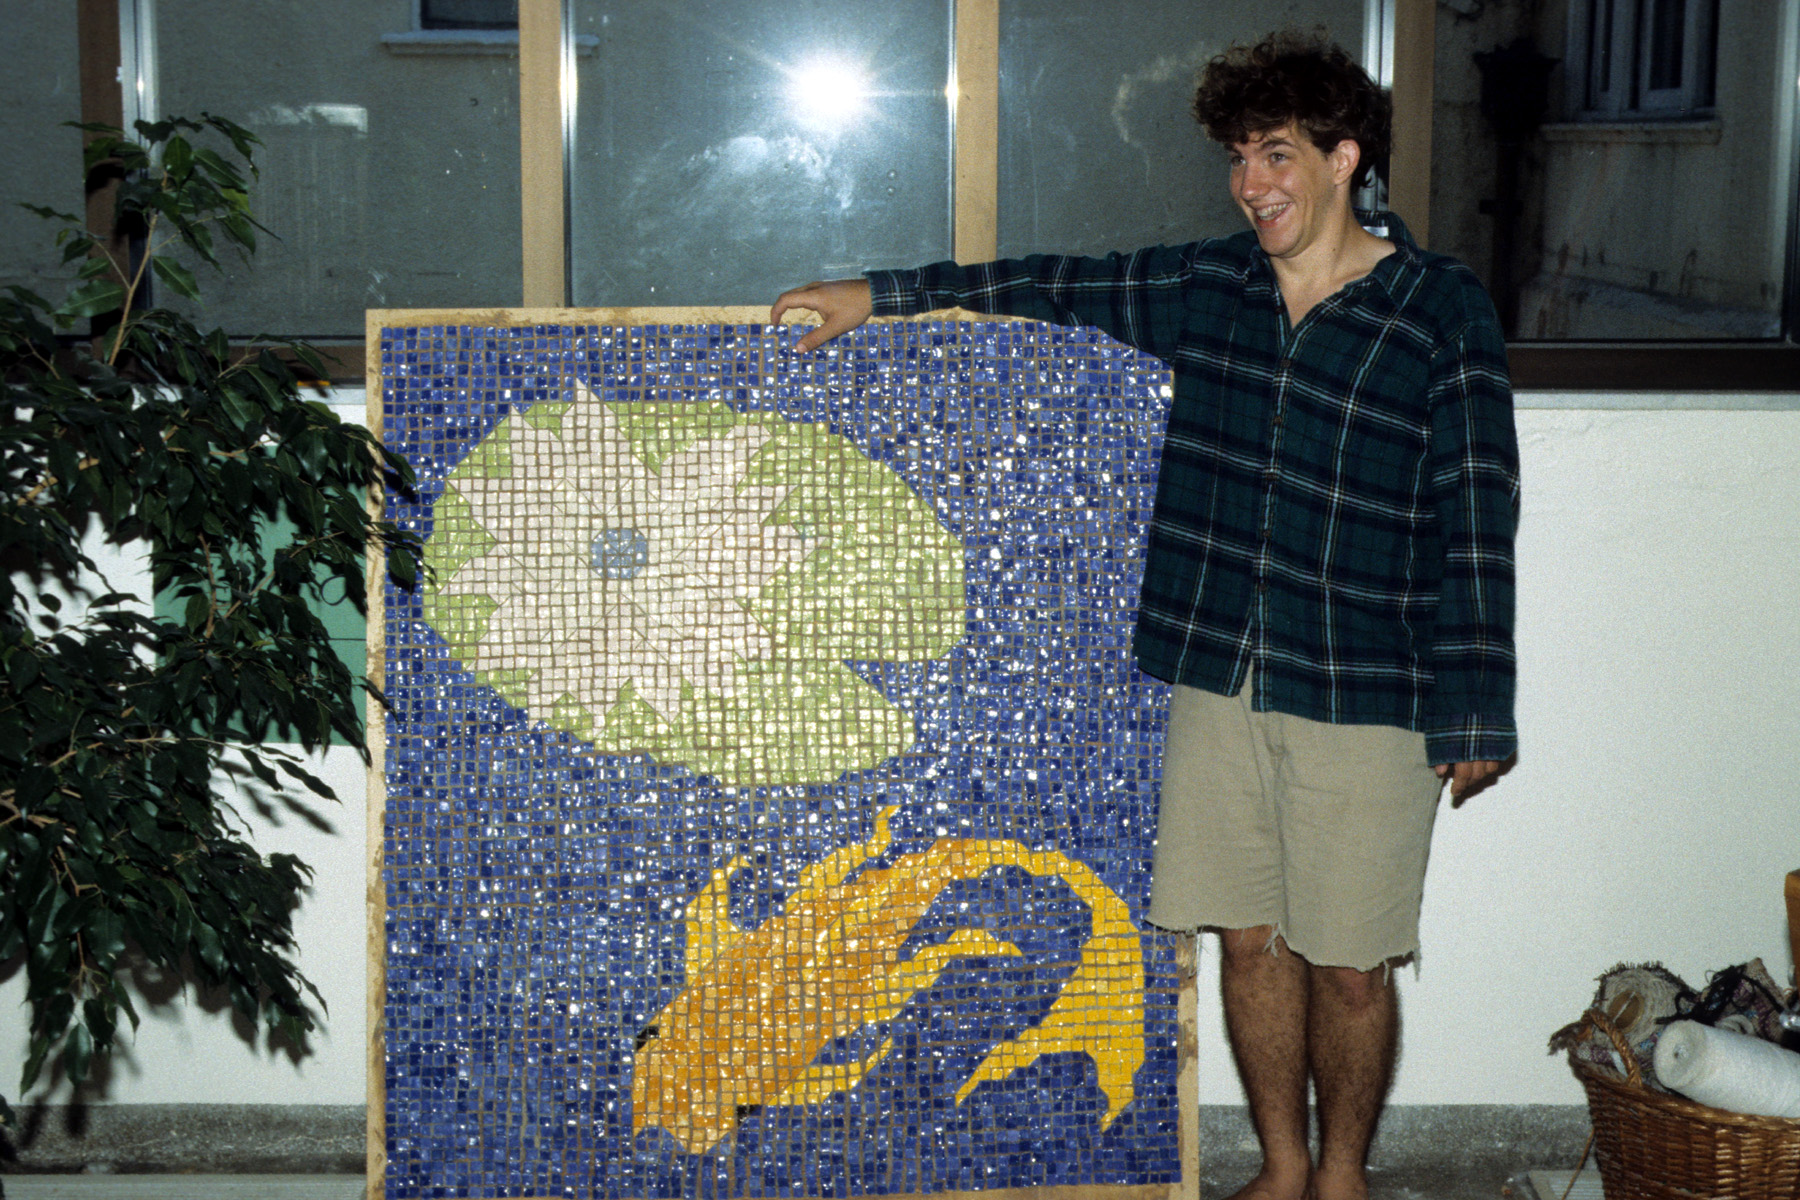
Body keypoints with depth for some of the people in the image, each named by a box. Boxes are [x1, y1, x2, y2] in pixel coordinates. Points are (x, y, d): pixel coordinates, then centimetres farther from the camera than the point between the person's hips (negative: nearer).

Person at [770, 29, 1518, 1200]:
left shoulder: (1443, 312, -7)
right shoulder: (1205, 286, 6)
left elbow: (1473, 519, -8)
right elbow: (1059, 289, 17)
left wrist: (1471, 711, -9)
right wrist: (880, 294, 14)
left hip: (1363, 698, -4)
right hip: (1218, 678, 4)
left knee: (1350, 963, 5)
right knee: (1250, 937, 12)